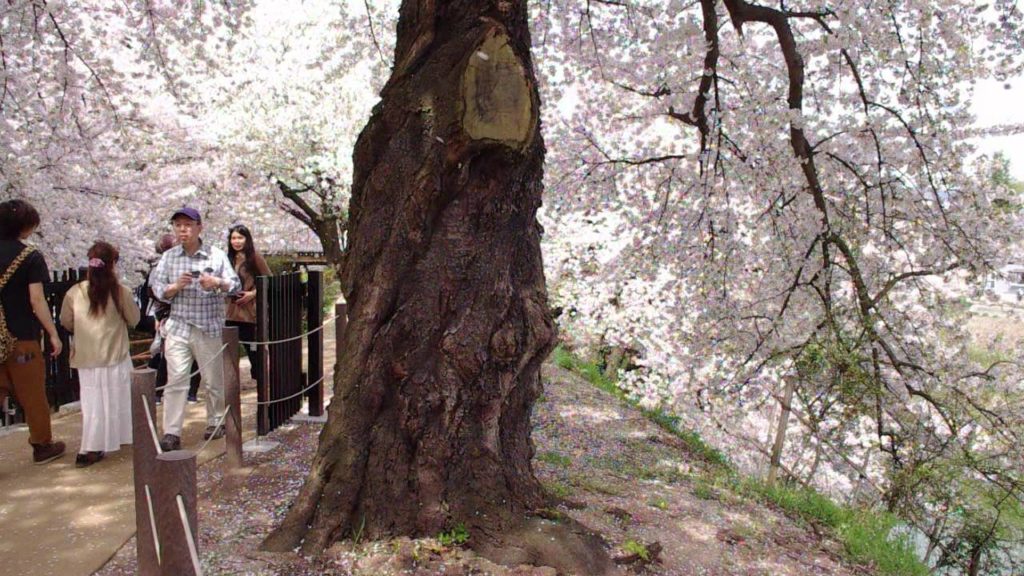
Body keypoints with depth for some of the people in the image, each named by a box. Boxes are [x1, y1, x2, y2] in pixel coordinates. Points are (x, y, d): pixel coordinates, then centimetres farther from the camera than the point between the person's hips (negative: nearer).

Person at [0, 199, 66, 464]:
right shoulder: (30, 256, -10)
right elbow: (36, 300, -13)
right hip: (22, 337, -4)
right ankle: (42, 446, 22)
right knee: (33, 394, 9)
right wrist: (53, 334, -7)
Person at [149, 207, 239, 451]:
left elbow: (235, 285, -5)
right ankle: (171, 433, -4)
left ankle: (215, 422, 28)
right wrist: (176, 286, -17)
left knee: (214, 380, 9)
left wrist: (218, 282, -25)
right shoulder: (169, 257, 6)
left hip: (209, 329, 0)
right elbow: (158, 289, 4)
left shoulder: (216, 255, 1)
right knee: (176, 379, -7)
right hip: (178, 328, 1)